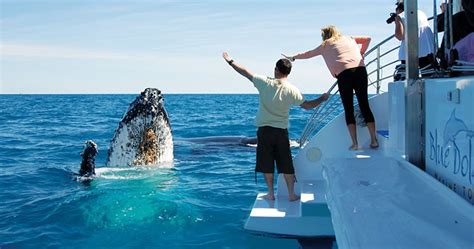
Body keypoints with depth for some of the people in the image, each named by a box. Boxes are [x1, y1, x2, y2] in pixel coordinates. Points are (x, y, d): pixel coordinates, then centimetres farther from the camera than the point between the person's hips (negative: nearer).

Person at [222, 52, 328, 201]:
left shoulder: (265, 83, -7)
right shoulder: (292, 90, -6)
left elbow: (245, 73, 2)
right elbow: (307, 106, 4)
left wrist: (230, 61, 15)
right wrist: (322, 99, 22)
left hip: (264, 130, -1)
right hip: (281, 131, 1)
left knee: (266, 163, 9)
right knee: (286, 164, 8)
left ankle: (271, 194, 14)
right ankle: (291, 194, 13)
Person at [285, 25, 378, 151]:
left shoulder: (325, 45, 19)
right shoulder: (349, 38, 26)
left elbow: (308, 54, 30)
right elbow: (367, 39, 25)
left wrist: (293, 57, 44)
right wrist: (361, 53, 29)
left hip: (343, 74, -3)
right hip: (360, 70, 3)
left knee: (348, 109, 2)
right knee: (364, 105, 6)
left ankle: (355, 143, -5)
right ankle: (374, 140, 2)